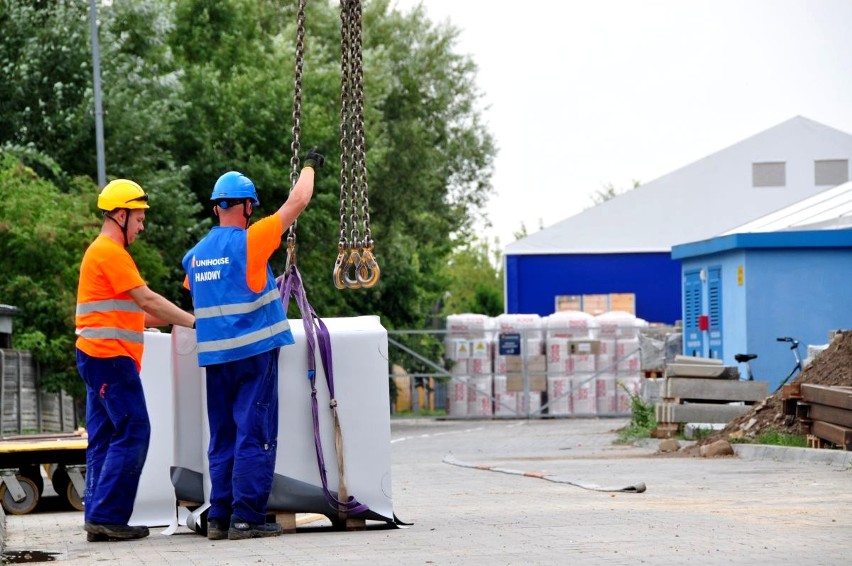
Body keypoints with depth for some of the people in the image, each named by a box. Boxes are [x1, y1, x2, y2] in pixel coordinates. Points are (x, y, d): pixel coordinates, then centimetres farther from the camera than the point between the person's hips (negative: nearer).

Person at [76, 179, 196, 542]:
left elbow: (133, 313, 21)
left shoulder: (102, 252, 22)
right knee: (133, 433, -11)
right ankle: (107, 516, -13)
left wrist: (177, 319, 14)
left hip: (101, 358, 10)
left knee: (105, 437, 8)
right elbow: (147, 300, -14)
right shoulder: (110, 252, -10)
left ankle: (98, 519, 6)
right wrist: (195, 321, -10)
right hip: (110, 357, -10)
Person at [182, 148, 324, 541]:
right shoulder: (250, 241, -9)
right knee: (255, 436, -5)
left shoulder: (195, 255, 10)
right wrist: (309, 166, 14)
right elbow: (297, 202, -2)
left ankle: (219, 517, 9)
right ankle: (247, 517, -8)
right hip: (254, 352, -6)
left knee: (222, 438, 11)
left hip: (214, 356, 6)